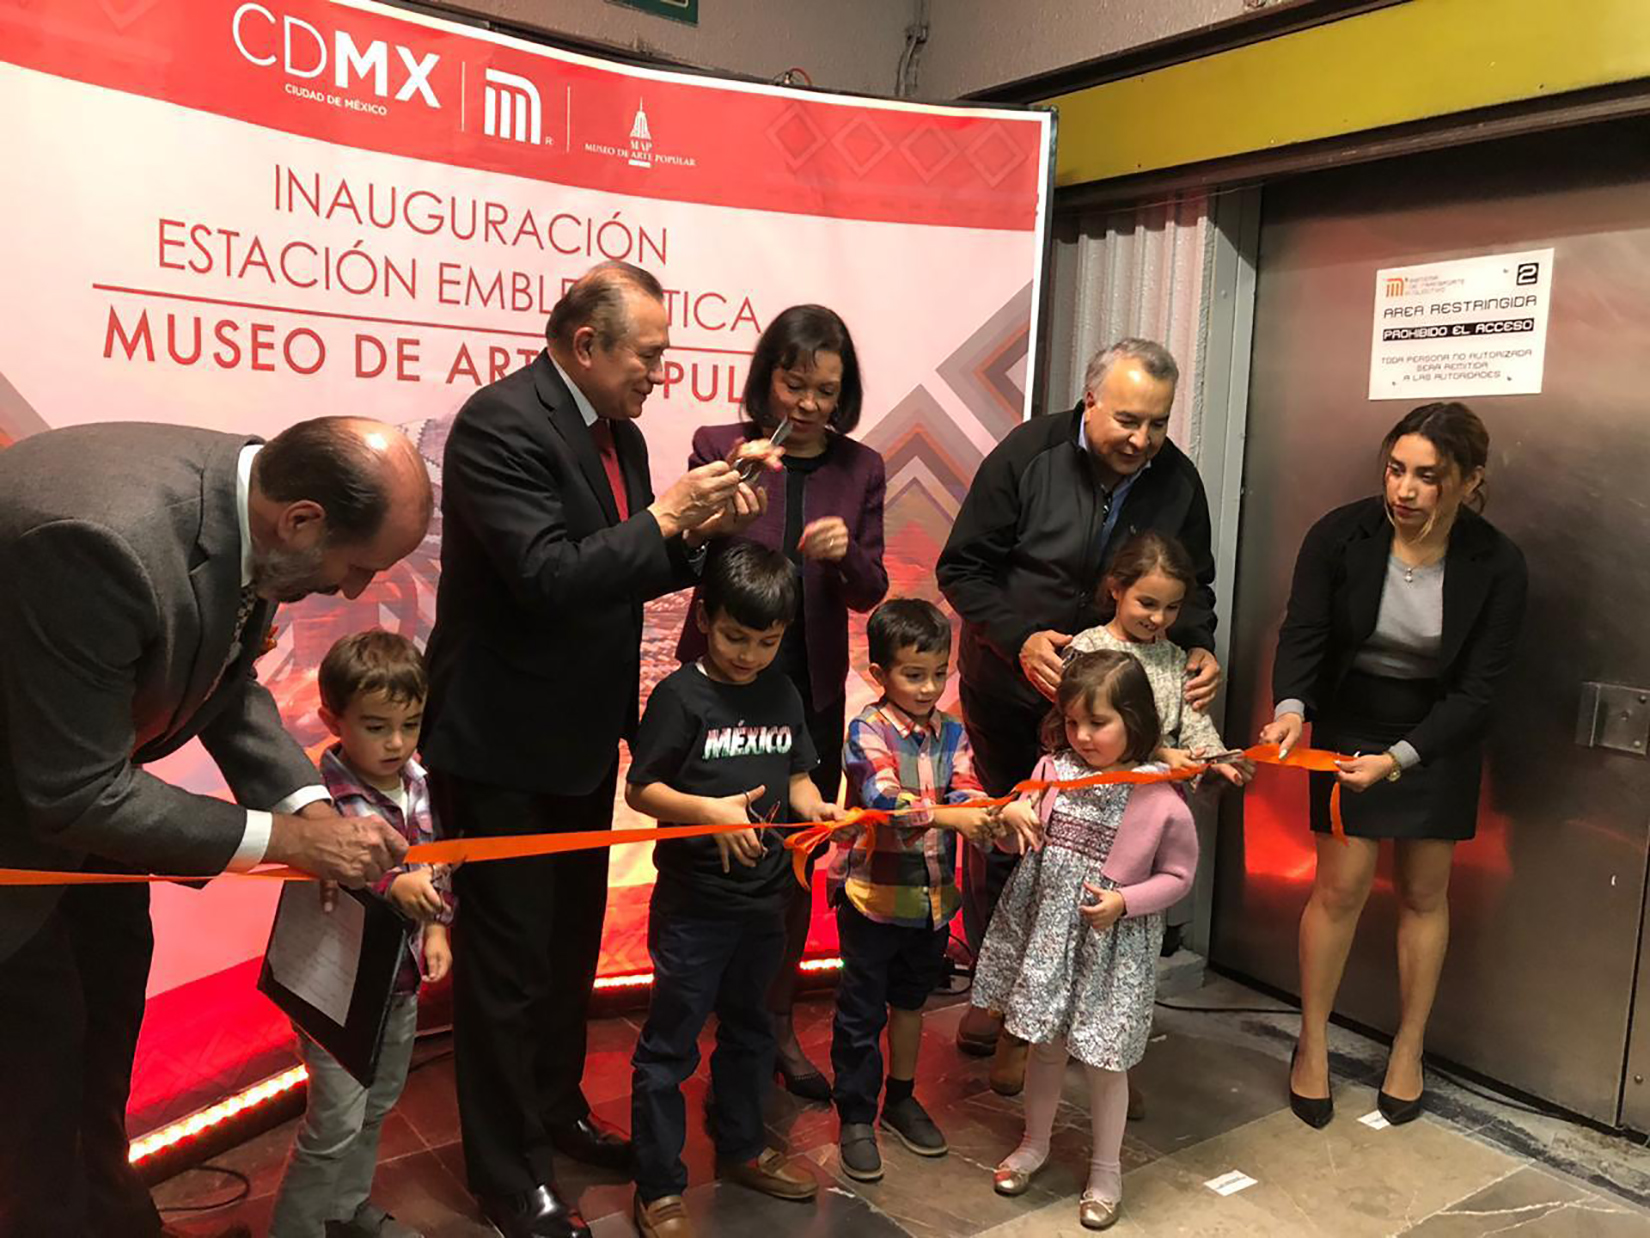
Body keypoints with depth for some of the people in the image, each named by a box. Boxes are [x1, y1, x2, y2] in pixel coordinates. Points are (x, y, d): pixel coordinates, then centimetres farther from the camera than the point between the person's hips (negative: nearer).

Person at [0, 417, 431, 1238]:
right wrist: (286, 838, -28)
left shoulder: (244, 500, -17)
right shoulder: (106, 543, -42)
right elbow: (75, 795, -33)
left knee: (112, 981, 19)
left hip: (77, 769, 8)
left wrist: (308, 803, -15)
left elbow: (227, 687, -2)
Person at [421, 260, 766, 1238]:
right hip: (504, 746, -8)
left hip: (582, 737, 9)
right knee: (508, 962, 5)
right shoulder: (500, 424, -19)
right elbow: (547, 575, -28)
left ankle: (557, 1108, 42)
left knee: (571, 944, 22)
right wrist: (664, 519, -24)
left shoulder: (618, 433, 7)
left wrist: (701, 532, -4)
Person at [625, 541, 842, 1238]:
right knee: (670, 1043, 5)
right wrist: (709, 810, -27)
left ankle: (741, 1147, 42)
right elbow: (639, 789, -13)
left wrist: (815, 808, -9)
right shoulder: (681, 696, -13)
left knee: (748, 1027, 22)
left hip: (764, 897, 6)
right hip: (694, 900, -6)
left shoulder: (782, 695, 4)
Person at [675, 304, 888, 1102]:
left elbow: (868, 593, 2)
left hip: (811, 691, 3)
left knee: (796, 859, 12)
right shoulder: (719, 447, -6)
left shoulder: (859, 468, 1)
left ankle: (777, 1025, 30)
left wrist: (845, 552, -19)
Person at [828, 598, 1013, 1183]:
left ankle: (901, 1100, 40)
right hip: (873, 892, -5)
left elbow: (965, 793, -11)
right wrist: (950, 816, -44)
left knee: (911, 999, 22)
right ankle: (856, 1118, 24)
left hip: (932, 892, 5)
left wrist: (992, 816, -34)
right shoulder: (868, 729, -15)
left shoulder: (951, 732, 2)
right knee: (861, 1010, 7)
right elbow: (886, 799, -30)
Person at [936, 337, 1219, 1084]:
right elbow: (963, 567, -11)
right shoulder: (1028, 455, -14)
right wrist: (1020, 638, -25)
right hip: (1008, 693, -1)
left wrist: (1199, 648, -12)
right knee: (999, 842, 11)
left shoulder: (1177, 481, -4)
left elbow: (1194, 587, 9)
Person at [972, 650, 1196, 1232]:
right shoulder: (1054, 769, -6)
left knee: (1102, 1061, 9)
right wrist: (1012, 813, -14)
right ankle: (1034, 1144, 42)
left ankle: (1106, 1171, 32)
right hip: (1049, 931, 4)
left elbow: (1177, 875, -5)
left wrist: (1124, 901, -19)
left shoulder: (1162, 802, -17)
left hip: (1113, 946, -3)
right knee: (1047, 1046, 19)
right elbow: (1028, 828, 10)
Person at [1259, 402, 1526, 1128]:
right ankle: (1312, 1045, 16)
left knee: (1424, 891, 9)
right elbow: (1303, 633, -17)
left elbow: (1477, 688, -18)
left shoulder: (1496, 565, -19)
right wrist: (1291, 707, -37)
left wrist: (1398, 760, -29)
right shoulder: (1342, 535, -20)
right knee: (1340, 884, -2)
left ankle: (1409, 1050, 27)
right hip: (1349, 725, -1)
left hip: (1440, 737, 1)